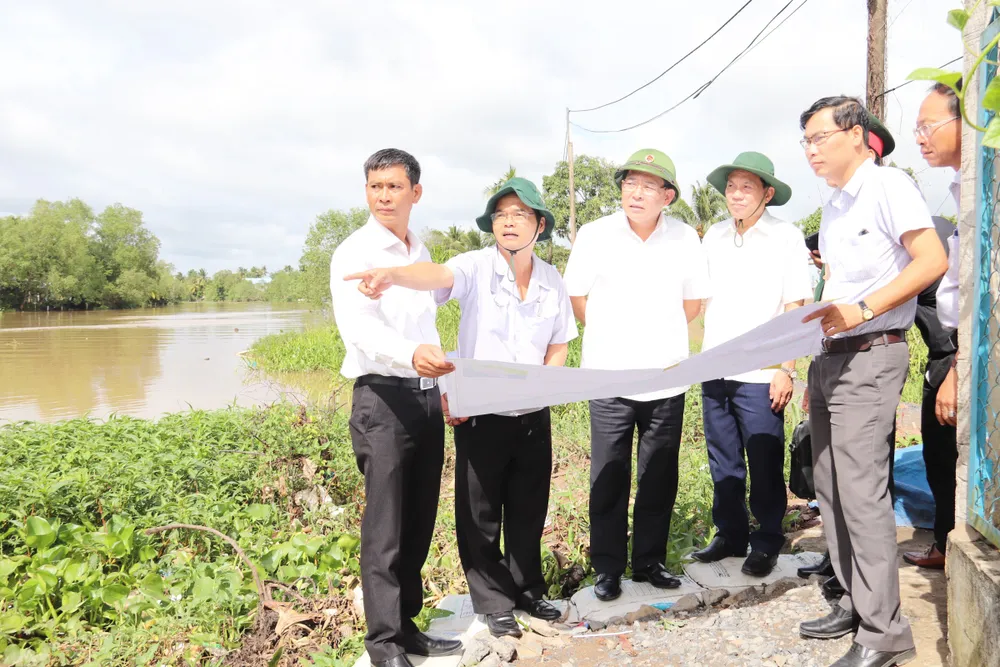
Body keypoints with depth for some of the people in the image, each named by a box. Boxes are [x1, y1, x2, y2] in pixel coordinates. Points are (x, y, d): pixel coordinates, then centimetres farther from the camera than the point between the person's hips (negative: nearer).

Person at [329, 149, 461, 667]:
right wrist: (411, 354, -41)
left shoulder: (421, 254, 15)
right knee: (384, 527, -3)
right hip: (382, 397, -7)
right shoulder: (354, 252, -8)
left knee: (420, 523, 12)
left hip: (427, 396, 7)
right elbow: (357, 325, -25)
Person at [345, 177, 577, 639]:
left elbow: (558, 348, 9)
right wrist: (392, 275, -55)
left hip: (533, 415, 4)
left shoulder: (552, 281, 1)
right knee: (480, 514, 8)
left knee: (528, 510, 16)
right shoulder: (477, 267, -12)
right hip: (479, 415, -3)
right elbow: (436, 274, -34)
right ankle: (494, 602, 27)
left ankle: (527, 591, 37)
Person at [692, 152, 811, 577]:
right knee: (723, 462, 12)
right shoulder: (713, 236, 10)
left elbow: (794, 309, -6)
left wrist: (786, 369, -11)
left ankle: (767, 543, 19)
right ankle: (730, 535, 26)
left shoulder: (786, 238, -3)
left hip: (760, 375, -4)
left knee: (764, 466, 3)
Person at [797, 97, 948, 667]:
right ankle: (855, 603, 24)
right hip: (829, 358, 9)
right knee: (832, 491, 12)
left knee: (862, 493, -10)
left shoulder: (887, 185, -7)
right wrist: (817, 363, 15)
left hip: (870, 357, -9)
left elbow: (932, 259, -17)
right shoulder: (834, 208, 18)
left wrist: (863, 310, -24)